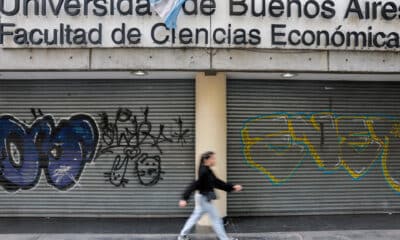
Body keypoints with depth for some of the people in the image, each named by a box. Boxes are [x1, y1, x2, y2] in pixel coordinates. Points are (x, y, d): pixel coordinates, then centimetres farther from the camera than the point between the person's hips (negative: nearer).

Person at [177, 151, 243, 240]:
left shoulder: (208, 171, 7)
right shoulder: (204, 172, -22)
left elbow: (217, 183, 12)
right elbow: (194, 185, -26)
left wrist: (232, 187, 9)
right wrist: (184, 199, -29)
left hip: (203, 198, 10)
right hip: (204, 199, -10)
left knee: (195, 217, 18)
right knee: (216, 219, 1)